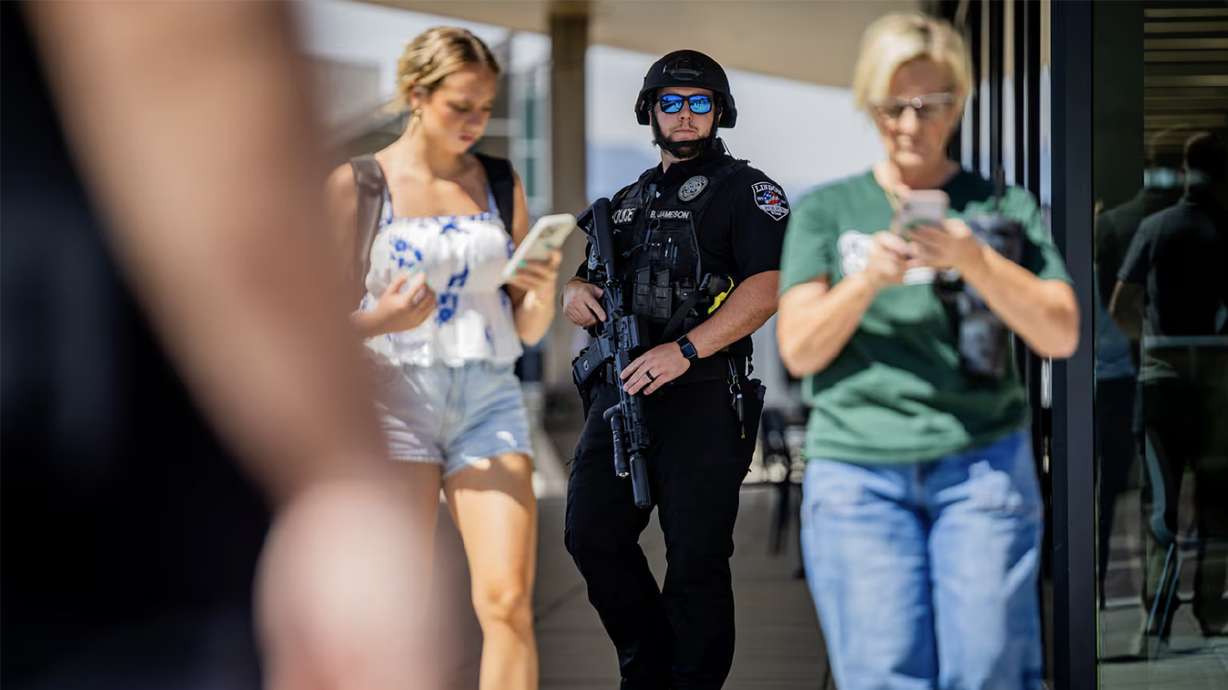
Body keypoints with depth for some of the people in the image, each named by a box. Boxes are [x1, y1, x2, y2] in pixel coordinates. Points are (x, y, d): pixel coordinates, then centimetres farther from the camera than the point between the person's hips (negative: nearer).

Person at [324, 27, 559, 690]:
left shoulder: (499, 184, 11)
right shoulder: (357, 183, 1)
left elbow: (528, 329, 13)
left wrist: (544, 291, -9)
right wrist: (379, 320, -20)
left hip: (490, 403, 3)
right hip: (395, 396, -3)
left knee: (509, 602, -10)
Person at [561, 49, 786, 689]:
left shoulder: (746, 190, 2)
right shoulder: (629, 199, 22)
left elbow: (766, 288, -12)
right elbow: (587, 277, 29)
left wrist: (684, 350, -22)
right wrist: (575, 293, 2)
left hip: (702, 399, -6)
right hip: (622, 390, 6)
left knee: (695, 560, -6)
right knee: (591, 533, 2)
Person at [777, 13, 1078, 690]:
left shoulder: (1004, 207, 11)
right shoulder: (828, 210, 11)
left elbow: (1060, 335, 0)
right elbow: (798, 350, 2)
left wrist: (973, 260, -16)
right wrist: (868, 280, -16)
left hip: (983, 464, 0)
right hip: (856, 470, 0)